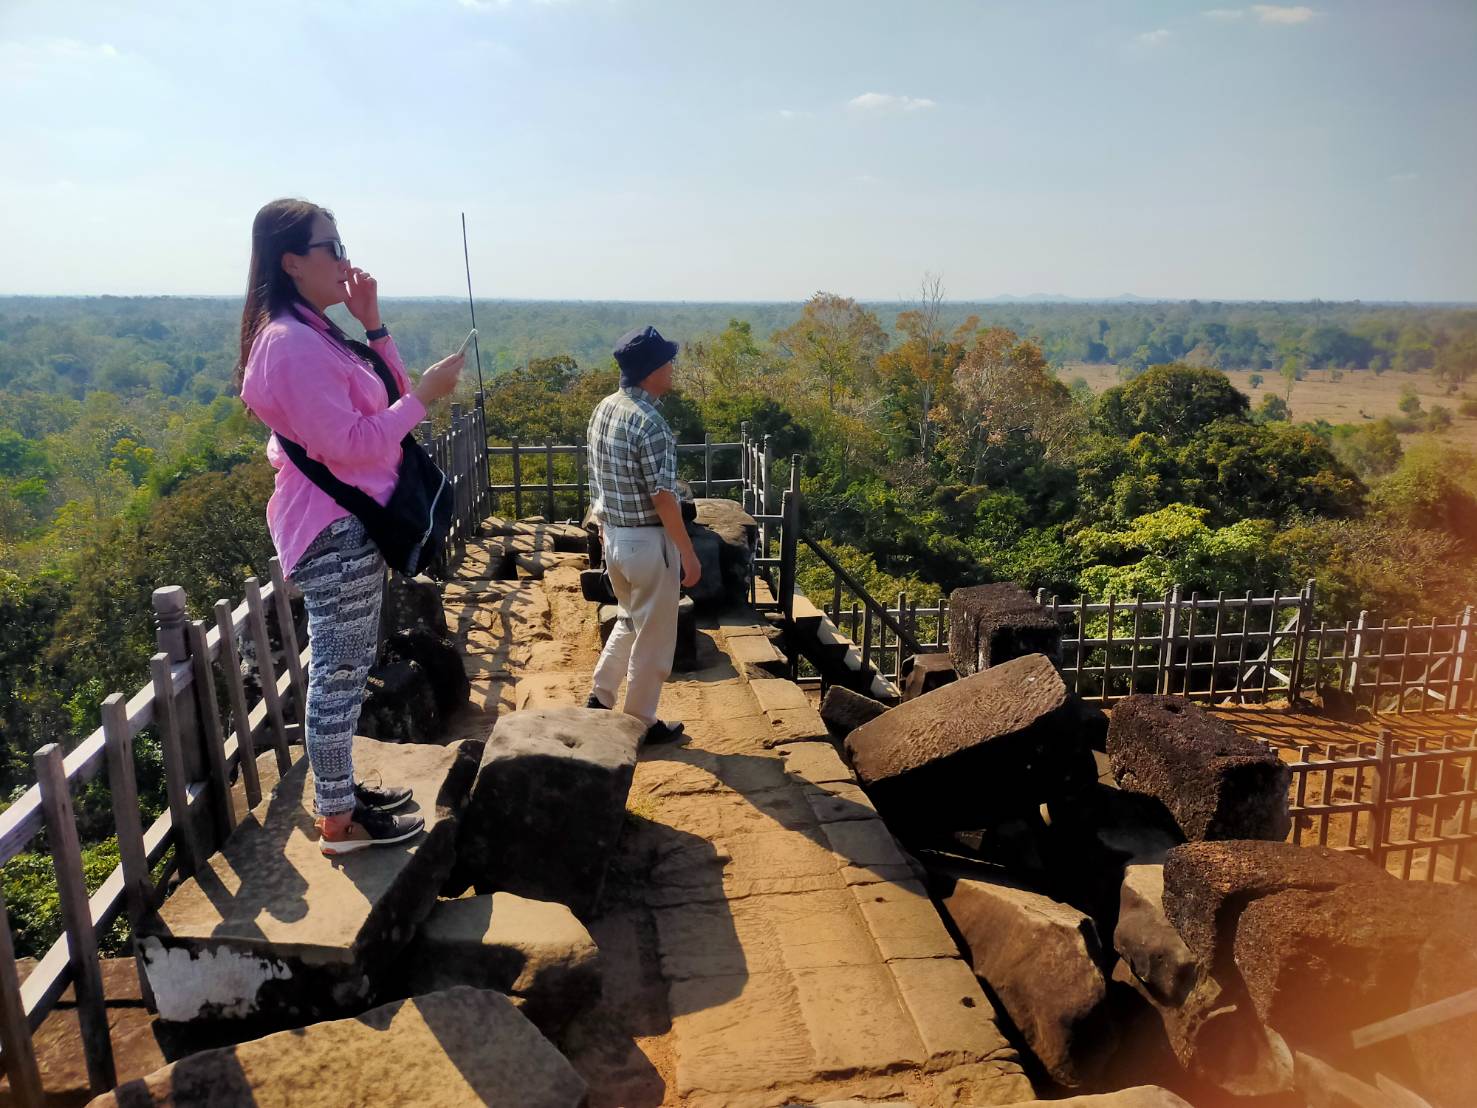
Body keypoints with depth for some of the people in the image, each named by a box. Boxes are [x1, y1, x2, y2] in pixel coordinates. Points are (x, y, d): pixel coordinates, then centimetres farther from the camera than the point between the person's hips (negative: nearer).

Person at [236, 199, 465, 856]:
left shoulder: (314, 334, 13)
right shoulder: (292, 344, -19)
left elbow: (380, 404, 14)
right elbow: (351, 444, -23)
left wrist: (373, 323, 5)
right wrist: (425, 394, -19)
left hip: (348, 524, 11)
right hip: (334, 530, -11)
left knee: (343, 668, 18)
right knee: (339, 673, -1)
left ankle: (341, 790, 32)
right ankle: (339, 822, 11)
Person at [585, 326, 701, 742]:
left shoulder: (603, 408, 4)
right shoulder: (650, 423, -22)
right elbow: (662, 496, -22)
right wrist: (688, 552, -14)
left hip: (613, 536, 9)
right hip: (648, 541, -8)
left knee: (630, 621, 26)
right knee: (654, 636, 7)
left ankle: (599, 700, 30)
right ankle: (641, 724, 19)